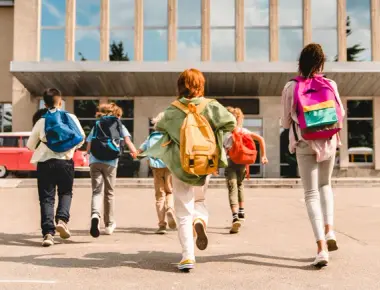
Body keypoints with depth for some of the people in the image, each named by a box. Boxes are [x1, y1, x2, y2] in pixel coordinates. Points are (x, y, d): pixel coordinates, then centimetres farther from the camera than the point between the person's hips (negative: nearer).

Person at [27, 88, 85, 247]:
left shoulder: (41, 121, 1)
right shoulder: (71, 118, 1)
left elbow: (30, 145, 8)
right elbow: (81, 138, 8)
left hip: (45, 163, 0)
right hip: (65, 161, 0)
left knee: (47, 198, 4)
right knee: (66, 193, 18)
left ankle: (48, 232, -6)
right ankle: (62, 219, -6)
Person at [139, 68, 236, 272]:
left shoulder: (173, 110, -4)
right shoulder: (210, 106, -5)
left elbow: (159, 127, 7)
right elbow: (231, 123, -13)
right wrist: (214, 132, 4)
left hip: (180, 165, -1)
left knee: (184, 212, 5)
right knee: (199, 200, 26)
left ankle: (188, 255, -6)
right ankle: (200, 220, -8)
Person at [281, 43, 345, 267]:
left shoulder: (291, 88, -5)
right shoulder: (330, 85, -1)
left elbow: (286, 122, 0)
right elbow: (341, 113, 11)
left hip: (304, 144, -2)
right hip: (328, 142, 2)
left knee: (311, 193, 1)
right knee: (325, 184, 25)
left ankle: (322, 249, -9)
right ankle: (329, 231, 12)